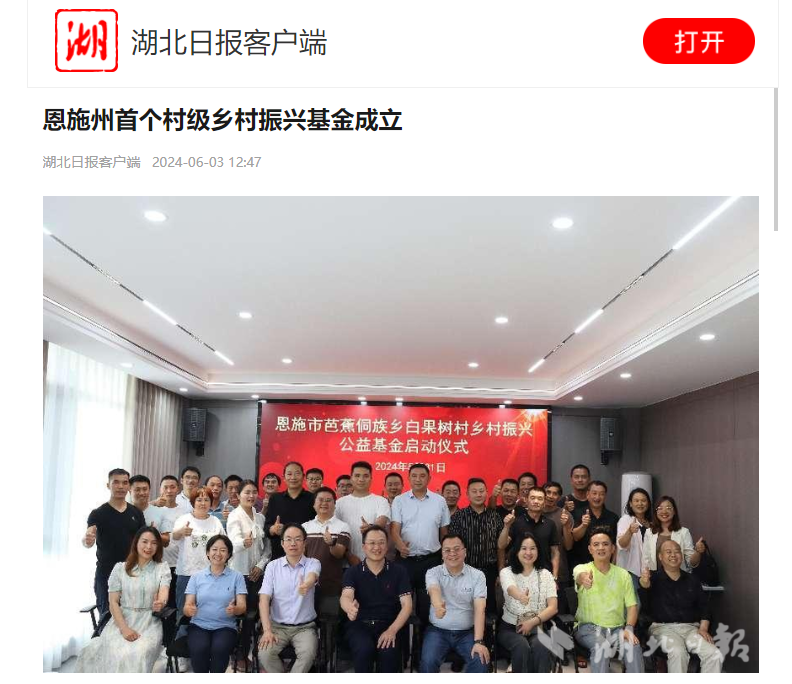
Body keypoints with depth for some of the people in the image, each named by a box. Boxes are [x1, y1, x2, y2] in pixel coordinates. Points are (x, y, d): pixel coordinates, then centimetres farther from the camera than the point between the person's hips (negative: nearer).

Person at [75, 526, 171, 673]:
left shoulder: (162, 568, 6)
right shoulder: (120, 568, 6)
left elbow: (164, 591, -11)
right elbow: (113, 602, 2)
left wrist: (161, 602, -37)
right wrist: (124, 628, -13)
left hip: (149, 623, -1)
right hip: (122, 620, 1)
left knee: (138, 655, -31)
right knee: (116, 655, -29)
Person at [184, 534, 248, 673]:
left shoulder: (237, 576, 6)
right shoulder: (196, 576, 9)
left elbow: (242, 606, 0)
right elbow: (187, 606, 4)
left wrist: (234, 609, -24)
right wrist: (189, 609, -20)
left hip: (225, 626, -1)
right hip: (199, 625, 1)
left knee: (220, 648, -33)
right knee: (199, 649, -32)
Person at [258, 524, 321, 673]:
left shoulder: (313, 563, -2)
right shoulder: (273, 566, 3)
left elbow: (312, 577, -27)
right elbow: (264, 599, -4)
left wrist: (307, 584, -53)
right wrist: (267, 630, -18)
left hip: (305, 627, -1)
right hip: (277, 625, 1)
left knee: (308, 654, -29)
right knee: (265, 653, -25)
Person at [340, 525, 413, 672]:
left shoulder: (399, 571, 6)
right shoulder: (352, 572, 4)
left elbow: (407, 605, 0)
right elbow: (346, 596, -15)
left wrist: (392, 630, -18)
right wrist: (350, 607, -41)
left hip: (388, 625, 0)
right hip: (359, 624, 0)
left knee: (389, 651, -31)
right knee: (364, 649, -32)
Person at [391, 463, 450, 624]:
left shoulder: (440, 501, 4)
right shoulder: (399, 500, 1)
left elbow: (444, 531, 10)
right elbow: (395, 528, -7)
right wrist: (400, 545, -27)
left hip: (431, 560, 1)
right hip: (406, 559, -1)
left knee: (428, 602, 8)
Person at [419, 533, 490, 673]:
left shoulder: (477, 575, -1)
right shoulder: (433, 572, -2)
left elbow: (479, 609, -10)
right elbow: (434, 591, -25)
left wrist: (478, 641, -22)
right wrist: (438, 605, -50)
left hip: (467, 632, 1)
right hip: (438, 631, 0)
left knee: (480, 661, -25)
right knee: (428, 662, -26)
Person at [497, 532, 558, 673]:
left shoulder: (545, 574, 6)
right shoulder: (507, 572, -1)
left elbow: (553, 607, -1)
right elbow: (511, 589, -26)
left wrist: (533, 622, -17)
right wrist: (519, 595, -52)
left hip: (537, 627, 1)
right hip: (510, 627, -1)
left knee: (541, 647, -32)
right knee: (522, 647, -33)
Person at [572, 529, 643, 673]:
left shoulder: (623, 574, 10)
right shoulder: (581, 568, -1)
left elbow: (632, 605, 8)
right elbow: (580, 575, -27)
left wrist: (629, 628, -12)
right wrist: (584, 579, -53)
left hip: (617, 628, 3)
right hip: (588, 627, -2)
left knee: (633, 646, -28)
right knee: (602, 646, -34)